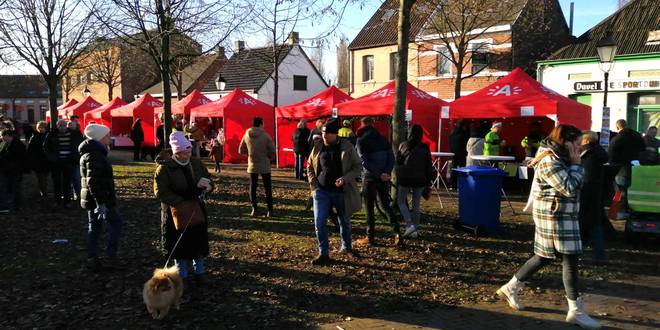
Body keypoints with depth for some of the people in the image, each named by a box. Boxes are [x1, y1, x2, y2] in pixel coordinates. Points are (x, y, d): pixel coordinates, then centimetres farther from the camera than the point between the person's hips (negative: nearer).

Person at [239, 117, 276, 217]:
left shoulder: (246, 136, -2)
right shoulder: (266, 136, -11)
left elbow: (241, 151, 7)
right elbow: (272, 151, -12)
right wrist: (268, 157, 7)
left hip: (252, 166, 2)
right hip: (265, 166, -2)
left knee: (253, 188, 11)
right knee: (267, 188, 7)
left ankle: (254, 209, 8)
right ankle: (270, 210, 7)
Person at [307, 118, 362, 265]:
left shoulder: (347, 147, -7)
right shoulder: (318, 146, 2)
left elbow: (358, 167, -3)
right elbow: (310, 166, 12)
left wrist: (346, 178, -20)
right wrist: (313, 184, 0)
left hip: (341, 192, -2)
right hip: (321, 191, 2)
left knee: (344, 221, 16)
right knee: (319, 223, -6)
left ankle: (346, 246, 41)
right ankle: (323, 254, 6)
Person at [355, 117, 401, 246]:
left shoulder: (361, 140, -6)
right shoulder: (382, 139, 10)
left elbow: (365, 161, -17)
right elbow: (391, 157, 2)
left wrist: (379, 174, -17)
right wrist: (387, 172, -8)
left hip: (369, 177, -5)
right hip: (384, 178, 5)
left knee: (369, 208, 5)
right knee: (386, 205, 13)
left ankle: (370, 237, 8)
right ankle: (397, 233, 2)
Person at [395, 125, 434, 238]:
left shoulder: (403, 146, -1)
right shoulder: (425, 148, -1)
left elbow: (397, 163, 4)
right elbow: (429, 166, 2)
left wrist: (398, 177, 13)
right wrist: (428, 181, 10)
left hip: (405, 178, -1)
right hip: (420, 180, 1)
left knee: (401, 201, 12)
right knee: (416, 204, 11)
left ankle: (409, 225, -6)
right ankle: (414, 230, 12)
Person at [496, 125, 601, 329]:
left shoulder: (559, 159, 13)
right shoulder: (550, 162, -20)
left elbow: (575, 185, 18)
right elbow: (569, 188, -23)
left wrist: (574, 164, 5)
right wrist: (576, 164, -15)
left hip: (562, 217, 11)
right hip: (555, 218, -11)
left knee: (544, 257, 15)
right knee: (570, 260, -5)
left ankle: (510, 288, 25)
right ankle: (576, 311, 4)